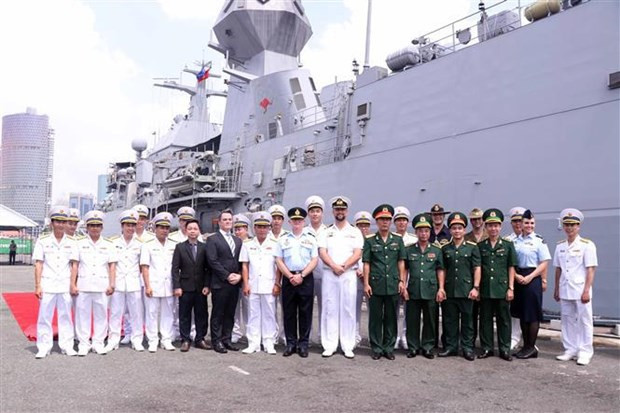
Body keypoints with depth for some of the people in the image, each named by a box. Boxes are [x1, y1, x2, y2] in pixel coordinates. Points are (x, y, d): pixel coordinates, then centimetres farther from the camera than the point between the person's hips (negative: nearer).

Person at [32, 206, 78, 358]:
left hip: (65, 286, 1)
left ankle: (67, 346, 15)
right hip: (47, 285, -1)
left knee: (65, 316, 7)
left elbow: (74, 264, 4)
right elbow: (38, 264, 0)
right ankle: (43, 348, 12)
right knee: (44, 316, 2)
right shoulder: (43, 241, 2)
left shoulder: (71, 242, 5)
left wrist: (73, 284, -2)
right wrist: (37, 286, -4)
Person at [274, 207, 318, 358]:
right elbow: (279, 261, 5)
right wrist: (290, 276, -7)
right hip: (288, 278, 1)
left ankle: (303, 344, 9)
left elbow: (314, 260, 2)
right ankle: (290, 343, 12)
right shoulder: (283, 240, 10)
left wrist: (301, 275, -10)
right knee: (289, 312, 3)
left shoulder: (311, 239, 8)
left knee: (305, 312, 1)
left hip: (306, 278, -1)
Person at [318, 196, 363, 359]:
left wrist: (343, 266, -15)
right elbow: (322, 253, 0)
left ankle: (348, 347, 7)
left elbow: (357, 254, -1)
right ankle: (329, 346, 6)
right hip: (329, 274, 1)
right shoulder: (326, 232, 11)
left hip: (349, 274, -1)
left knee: (348, 310, 1)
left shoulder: (355, 232, 9)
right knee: (330, 309, 1)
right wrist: (334, 266, -16)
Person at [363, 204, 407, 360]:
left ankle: (389, 348, 18)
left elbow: (401, 262, 8)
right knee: (375, 318, 5)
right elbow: (366, 263, 1)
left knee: (391, 318, 8)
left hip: (393, 285, 2)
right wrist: (366, 283, -4)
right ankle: (376, 348, 15)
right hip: (375, 285, -1)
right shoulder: (369, 240, 2)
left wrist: (402, 281, 2)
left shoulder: (398, 239, 7)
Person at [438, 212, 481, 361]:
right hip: (449, 291, 2)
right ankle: (451, 346, 19)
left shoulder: (472, 247, 2)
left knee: (467, 320, 5)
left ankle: (467, 348, 14)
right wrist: (441, 288, 1)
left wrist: (475, 287, -8)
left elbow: (477, 268, -1)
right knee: (450, 320, 8)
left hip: (466, 290, -2)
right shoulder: (445, 248, 8)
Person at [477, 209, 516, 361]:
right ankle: (486, 348, 16)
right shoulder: (480, 246, 6)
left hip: (502, 288, -1)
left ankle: (504, 349, 14)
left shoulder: (508, 245, 3)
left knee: (504, 319, 5)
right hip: (485, 289, 1)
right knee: (485, 319, 7)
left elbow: (511, 268, 2)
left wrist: (510, 288, -4)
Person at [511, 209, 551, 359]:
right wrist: (516, 275, -8)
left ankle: (531, 347, 11)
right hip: (518, 279, 5)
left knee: (532, 314, 0)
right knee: (522, 313, 10)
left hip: (532, 279, -5)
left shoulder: (539, 241, -5)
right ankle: (525, 346, 21)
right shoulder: (515, 241, 8)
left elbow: (544, 263, -8)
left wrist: (529, 277, -15)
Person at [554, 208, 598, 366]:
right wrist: (556, 289, 12)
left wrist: (586, 291, -13)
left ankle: (585, 352, 11)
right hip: (565, 290, 5)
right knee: (568, 320, 11)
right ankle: (570, 350, 21)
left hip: (580, 290, -5)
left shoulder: (587, 245, -6)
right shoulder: (560, 246, 9)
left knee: (584, 320, 2)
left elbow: (590, 270, -8)